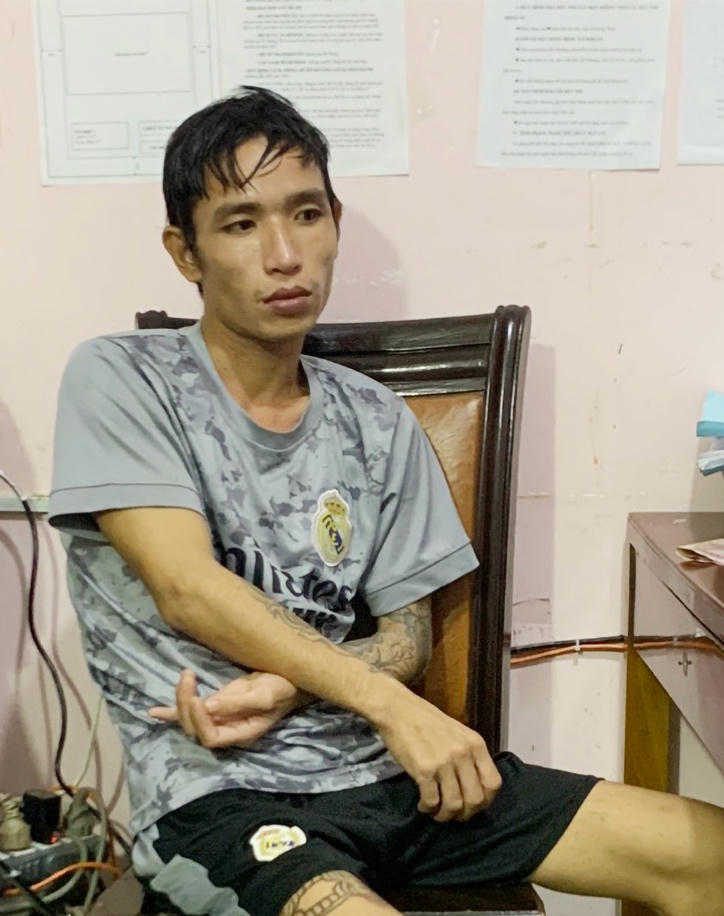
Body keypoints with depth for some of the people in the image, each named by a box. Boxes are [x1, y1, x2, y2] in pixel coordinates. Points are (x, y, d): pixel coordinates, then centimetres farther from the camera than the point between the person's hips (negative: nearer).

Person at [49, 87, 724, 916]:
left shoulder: (378, 423, 9)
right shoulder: (119, 380, -3)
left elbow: (407, 631, 9)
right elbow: (187, 588, -13)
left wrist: (288, 689, -12)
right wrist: (389, 703, -19)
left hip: (377, 767, 5)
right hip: (217, 792, -4)